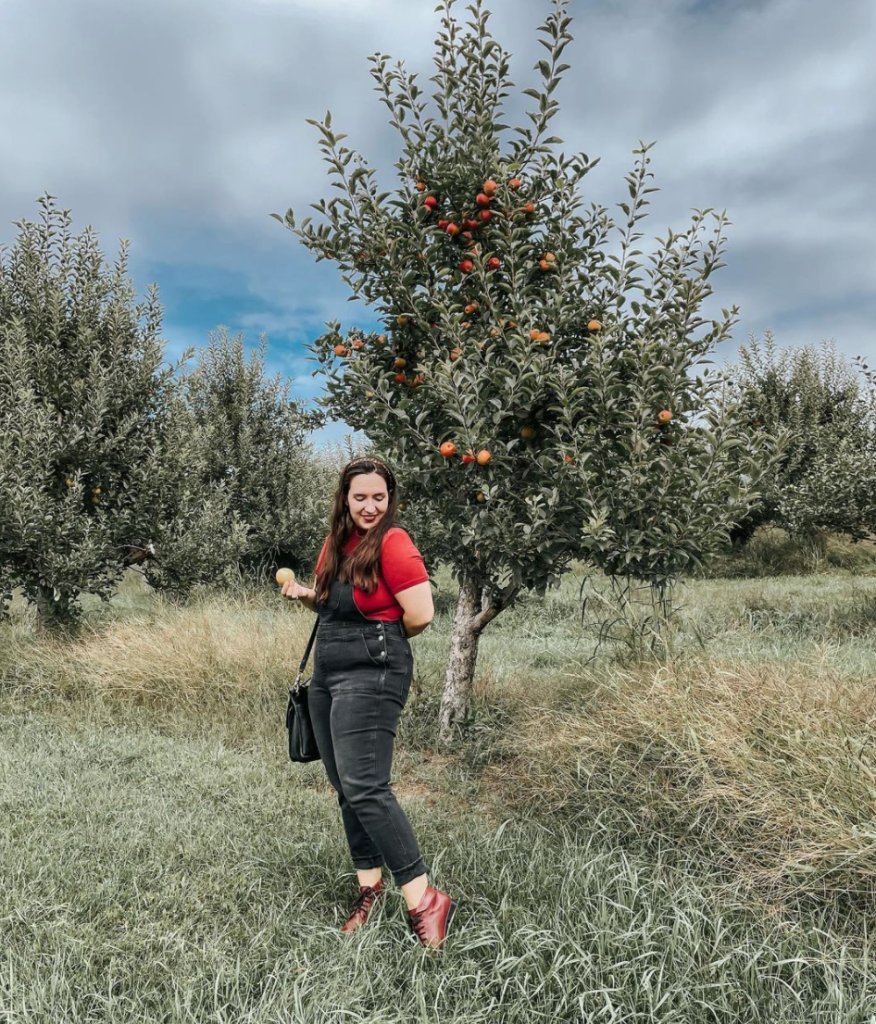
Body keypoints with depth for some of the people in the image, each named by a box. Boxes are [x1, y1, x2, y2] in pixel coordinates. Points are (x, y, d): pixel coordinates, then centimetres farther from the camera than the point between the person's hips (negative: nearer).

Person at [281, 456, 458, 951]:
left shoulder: (393, 542, -13)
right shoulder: (337, 543, 11)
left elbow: (420, 615, -18)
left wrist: (379, 642, -2)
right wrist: (305, 594, 6)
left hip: (370, 675, -9)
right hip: (328, 674, 9)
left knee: (364, 788, -15)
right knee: (345, 788, 14)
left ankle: (426, 902, -8)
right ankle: (370, 887, 28)